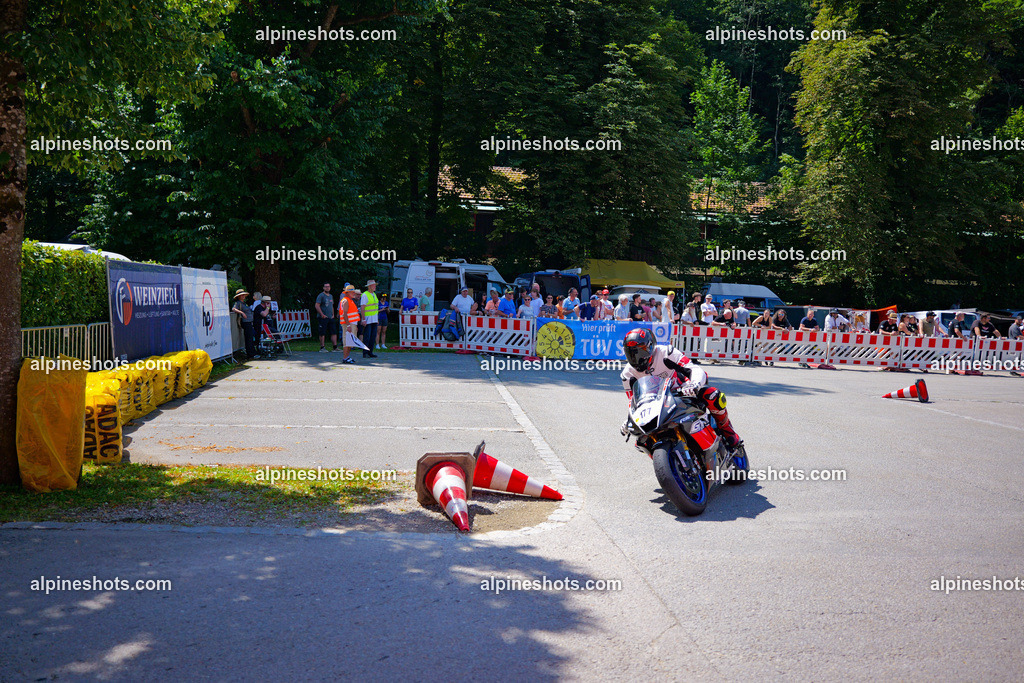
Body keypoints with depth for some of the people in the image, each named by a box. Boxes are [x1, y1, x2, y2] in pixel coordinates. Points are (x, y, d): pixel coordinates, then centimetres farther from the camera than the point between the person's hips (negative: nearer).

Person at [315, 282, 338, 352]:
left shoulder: (331, 296, 18)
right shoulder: (321, 295, -6)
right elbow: (317, 305, -13)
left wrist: (333, 314, 13)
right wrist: (322, 315, -17)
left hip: (330, 318, 7)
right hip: (323, 318, -7)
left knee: (334, 332, 2)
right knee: (322, 333, -4)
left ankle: (335, 347, 5)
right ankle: (322, 348, 1)